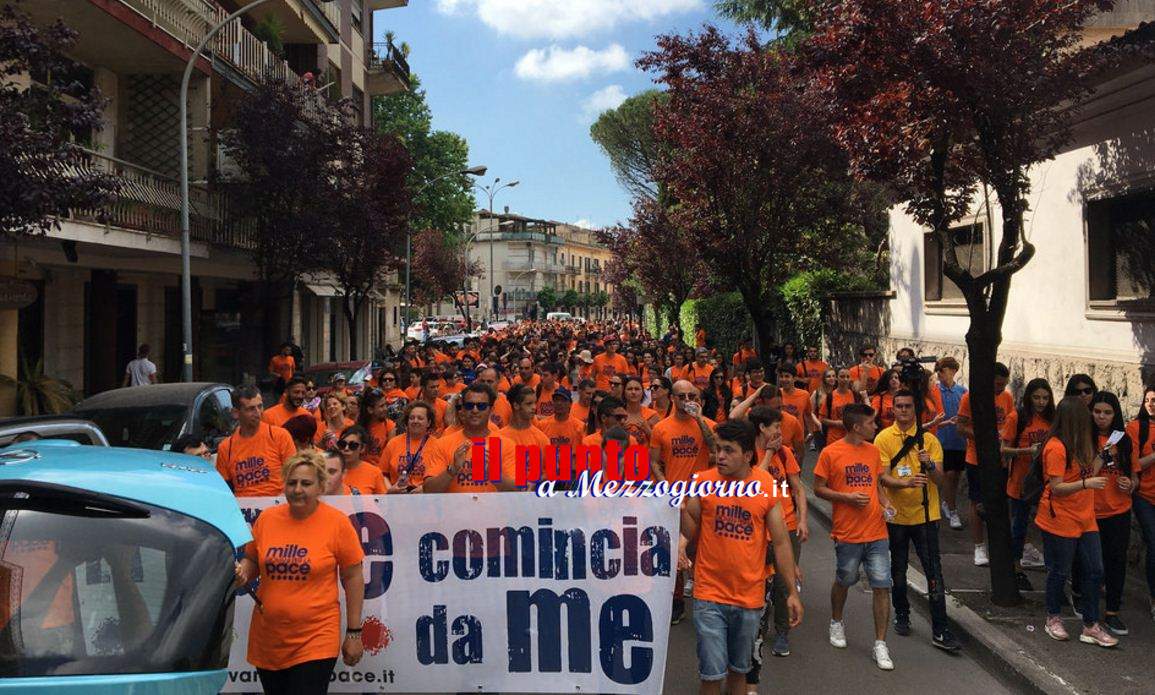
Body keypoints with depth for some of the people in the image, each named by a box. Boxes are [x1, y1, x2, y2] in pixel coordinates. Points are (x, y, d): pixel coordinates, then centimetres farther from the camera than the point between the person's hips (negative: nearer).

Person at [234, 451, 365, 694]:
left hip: (315, 640, -4)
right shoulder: (266, 518, 0)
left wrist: (354, 632, -4)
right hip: (267, 638, 4)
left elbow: (353, 577, -4)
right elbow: (251, 561, 15)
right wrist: (243, 572, -8)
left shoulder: (337, 522, -9)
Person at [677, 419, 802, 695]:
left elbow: (781, 542, -2)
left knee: (739, 669, 19)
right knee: (713, 673, 0)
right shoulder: (704, 482, -7)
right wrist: (681, 511, -17)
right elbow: (692, 533, 3)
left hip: (750, 597, 1)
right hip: (710, 595, -1)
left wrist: (792, 592, -1)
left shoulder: (767, 486, -6)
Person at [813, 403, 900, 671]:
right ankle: (836, 622, 42)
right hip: (848, 534, -3)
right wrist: (848, 497, -16)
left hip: (877, 532, 3)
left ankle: (880, 644, 10)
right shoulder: (830, 453, -9)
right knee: (844, 581, 15)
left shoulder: (873, 451, 6)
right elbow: (819, 489, -5)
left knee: (882, 587, -1)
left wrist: (884, 501, -1)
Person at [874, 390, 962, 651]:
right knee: (898, 571, 15)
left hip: (925, 514, 0)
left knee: (934, 573, -2)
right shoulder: (883, 439, -3)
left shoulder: (929, 439, 0)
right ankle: (902, 615, 35)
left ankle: (940, 631, 3)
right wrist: (905, 482, -30)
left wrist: (930, 466, -26)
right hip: (896, 515, 0)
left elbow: (939, 478, -4)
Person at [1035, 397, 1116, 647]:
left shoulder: (1079, 445, 11)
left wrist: (1102, 455, 6)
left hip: (1085, 519, 8)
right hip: (1060, 521, -8)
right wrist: (1086, 484, -30)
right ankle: (1053, 619, 26)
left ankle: (1091, 627, 17)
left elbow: (1088, 474, 9)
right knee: (1059, 571, 6)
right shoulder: (1056, 447, -18)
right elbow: (1057, 488, -19)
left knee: (1094, 571, 8)